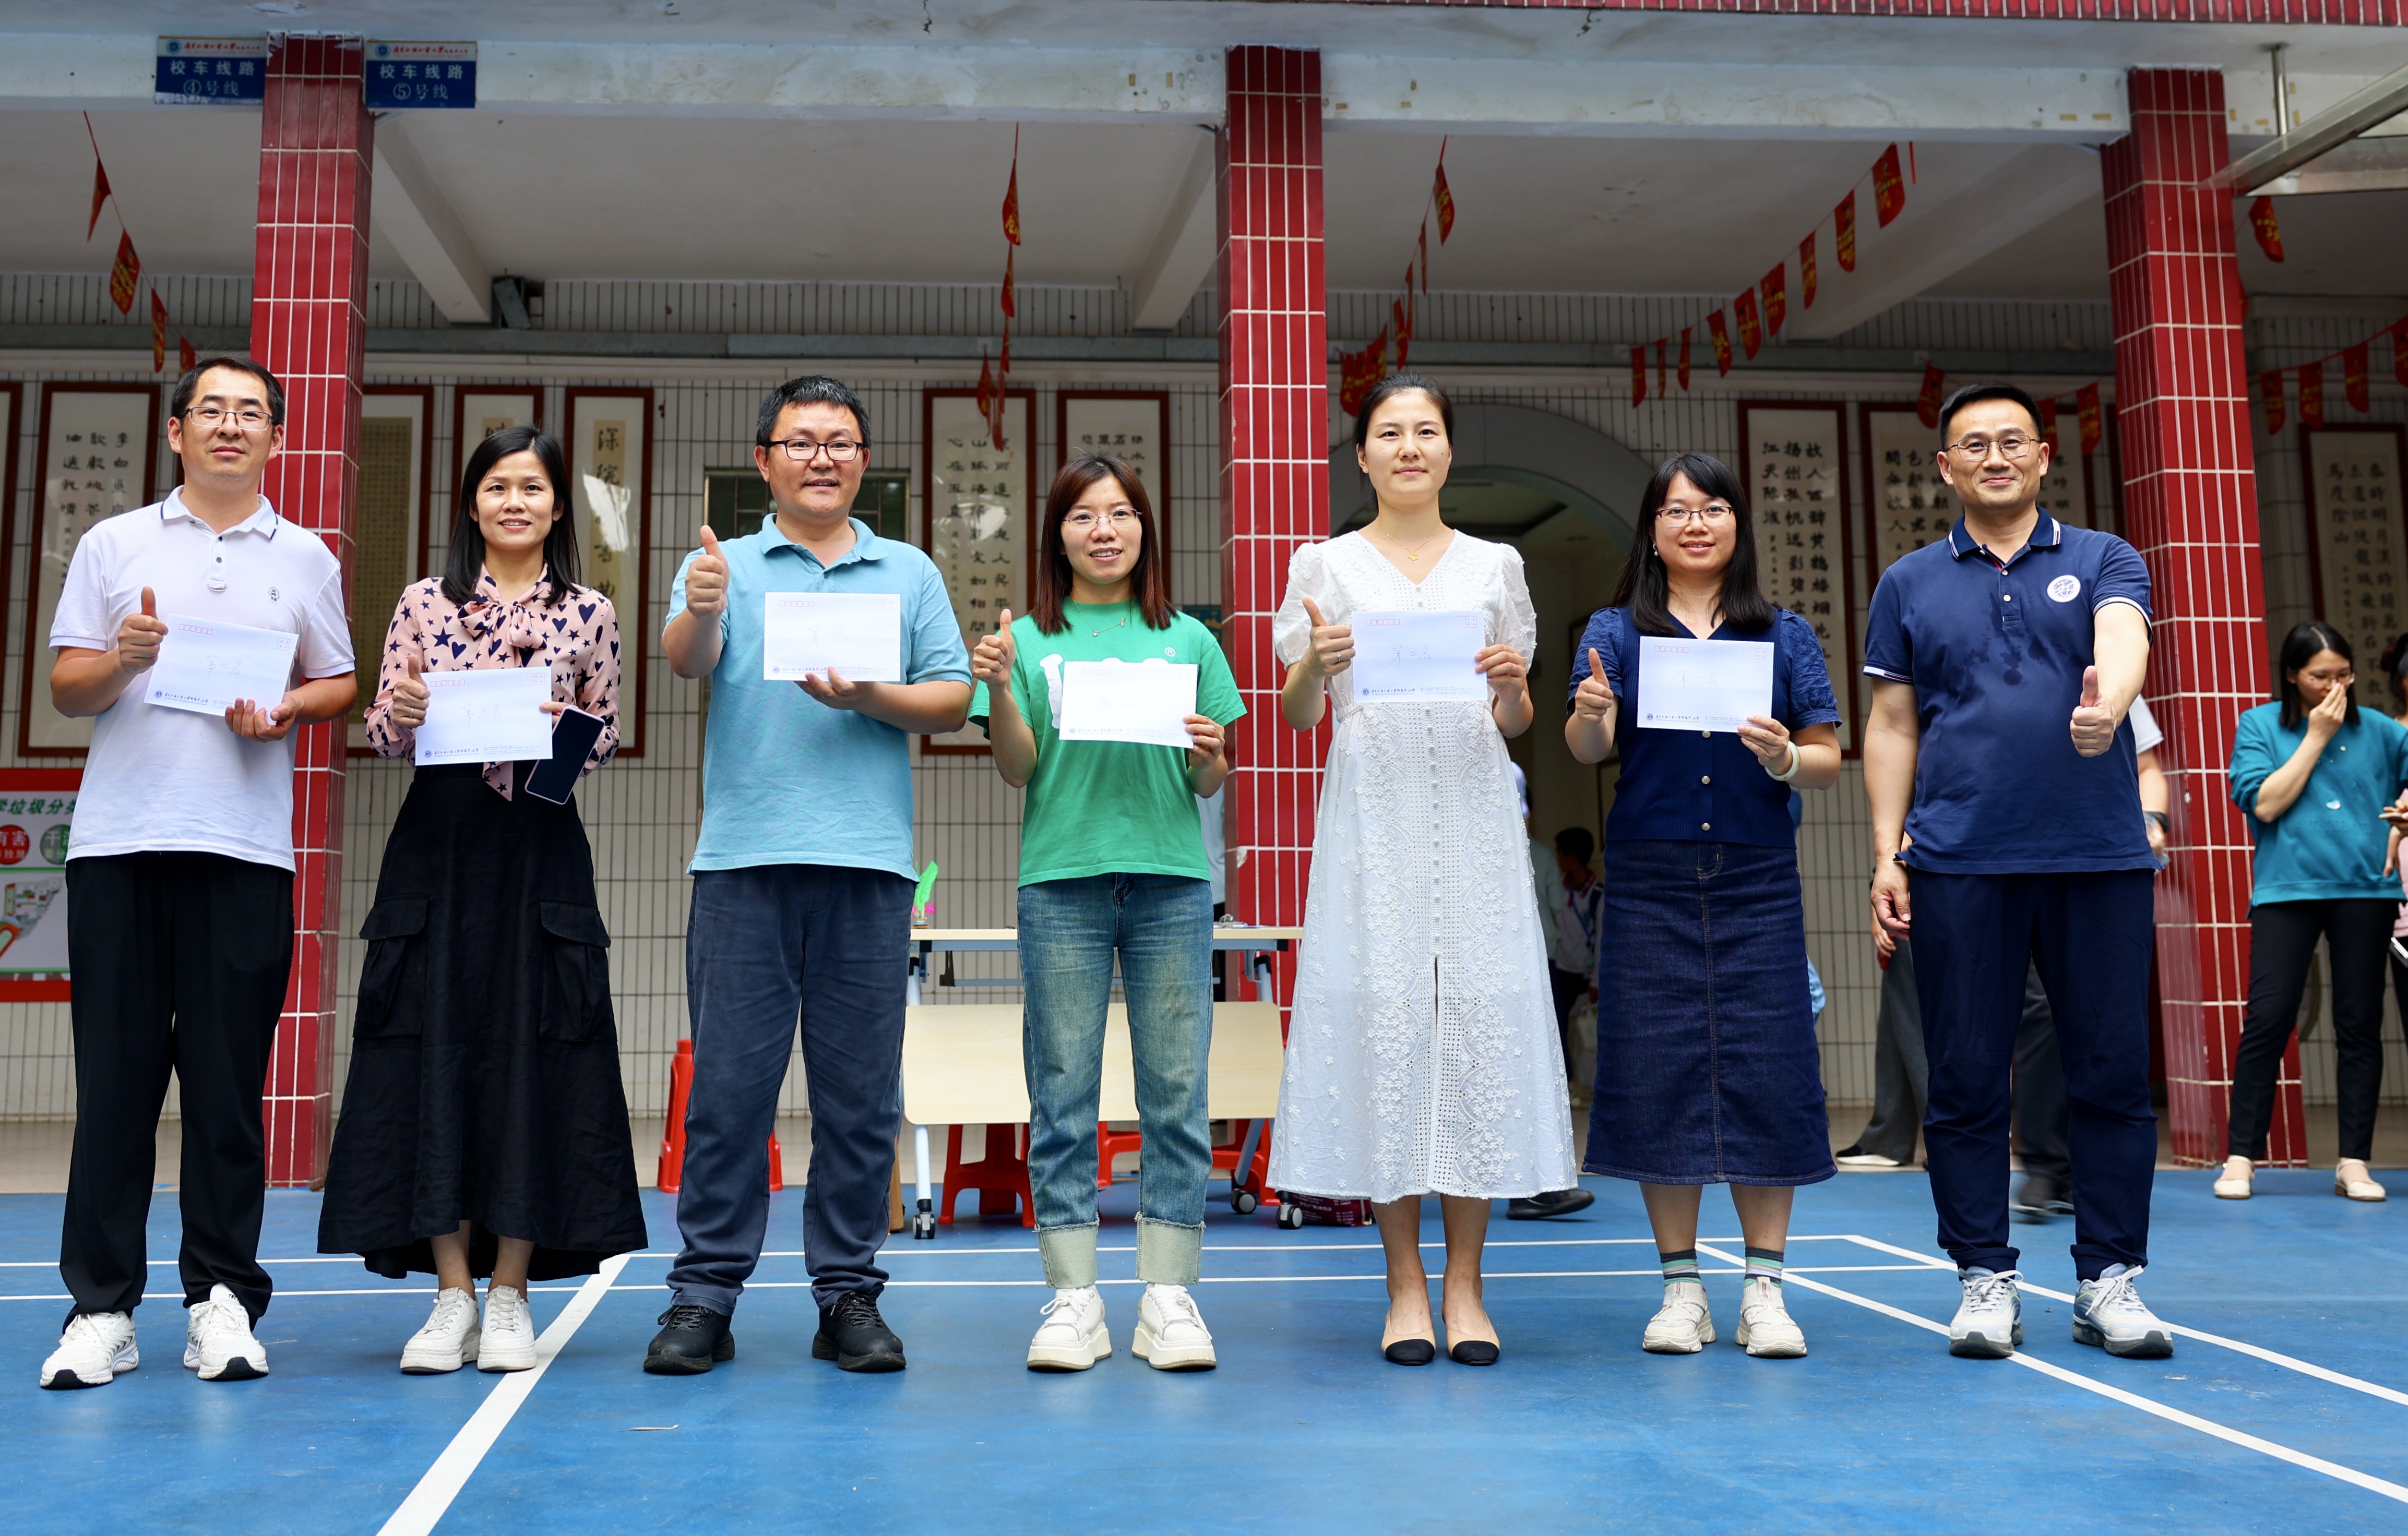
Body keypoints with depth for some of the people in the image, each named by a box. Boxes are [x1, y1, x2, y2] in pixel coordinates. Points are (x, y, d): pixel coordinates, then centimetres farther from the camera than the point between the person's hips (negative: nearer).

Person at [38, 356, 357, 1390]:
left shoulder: (305, 558, 14)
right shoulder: (113, 546, 13)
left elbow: (339, 684, 15)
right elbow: (65, 687, 10)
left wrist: (287, 709, -5)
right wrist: (122, 659, -11)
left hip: (247, 847, 0)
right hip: (119, 839, 0)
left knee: (229, 1080, 0)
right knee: (115, 1074, 1)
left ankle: (222, 1299, 8)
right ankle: (101, 1306, 8)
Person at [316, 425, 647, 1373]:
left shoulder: (590, 614, 7)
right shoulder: (424, 605, 8)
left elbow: (609, 741, 9)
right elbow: (383, 739, 8)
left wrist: (564, 730, -12)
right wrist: (404, 712, -14)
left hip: (542, 850, 0)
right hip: (438, 843, 1)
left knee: (534, 1055, -1)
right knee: (433, 1050, 0)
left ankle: (510, 1294, 11)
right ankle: (451, 1294, 10)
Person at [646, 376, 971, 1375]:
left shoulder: (910, 574, 16)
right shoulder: (723, 566, 12)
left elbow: (953, 699, 8)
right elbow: (685, 659, -8)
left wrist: (871, 699, -10)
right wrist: (700, 612, -29)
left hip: (869, 859, 1)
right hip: (744, 855, -1)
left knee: (862, 1094, 4)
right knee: (727, 1085, -1)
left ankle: (849, 1294, 13)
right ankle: (705, 1294, 8)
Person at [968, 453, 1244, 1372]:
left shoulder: (1188, 640, 13)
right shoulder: (1029, 640, 10)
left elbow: (1210, 786, 13)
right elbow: (1017, 771, 3)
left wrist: (1208, 758, -9)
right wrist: (998, 688, -11)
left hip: (1171, 879, 1)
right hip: (1062, 878, -1)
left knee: (1176, 1089, 0)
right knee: (1063, 1090, 0)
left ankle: (1169, 1295, 6)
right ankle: (1072, 1298, 6)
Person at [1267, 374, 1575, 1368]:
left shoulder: (1495, 567, 14)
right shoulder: (1326, 566, 9)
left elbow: (1519, 726, 15)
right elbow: (1294, 715, 6)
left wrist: (1512, 686, -7)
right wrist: (1315, 666, -15)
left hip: (1472, 818, 1)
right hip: (1373, 816, -1)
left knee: (1481, 1019, -3)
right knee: (1379, 1014, -5)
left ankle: (1464, 1284, 7)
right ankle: (1405, 1285, 6)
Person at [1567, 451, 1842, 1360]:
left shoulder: (1784, 636, 10)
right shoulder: (1615, 631, 7)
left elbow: (1830, 761, 6)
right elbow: (1588, 749, -5)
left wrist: (1785, 758, -16)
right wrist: (1587, 718, -28)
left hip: (1758, 881, 1)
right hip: (1649, 883, 0)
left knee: (1766, 1071, -2)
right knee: (1659, 1073, 1)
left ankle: (1765, 1288, 8)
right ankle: (1681, 1286, 12)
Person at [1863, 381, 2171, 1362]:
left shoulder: (2103, 560, 9)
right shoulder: (1910, 584, 11)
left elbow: (2123, 638, -13)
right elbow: (1892, 727, 9)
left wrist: (2108, 702, -37)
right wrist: (1887, 854, 0)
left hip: (2100, 854, 0)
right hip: (1959, 865, 0)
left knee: (2113, 1074, 3)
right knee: (1966, 1080, 2)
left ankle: (2110, 1280, 15)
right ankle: (1985, 1280, 13)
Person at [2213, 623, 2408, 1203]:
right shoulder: (2260, 725, 4)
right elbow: (2263, 803, -8)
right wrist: (2316, 737, -6)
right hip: (2287, 889, -2)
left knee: (2360, 1025, 5)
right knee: (2267, 1019, -7)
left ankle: (2354, 1161, 11)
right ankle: (2240, 1157, -1)